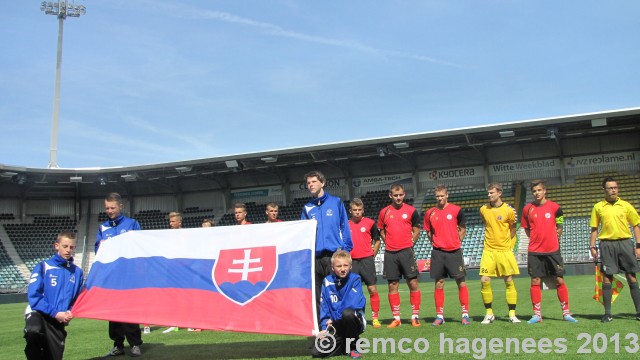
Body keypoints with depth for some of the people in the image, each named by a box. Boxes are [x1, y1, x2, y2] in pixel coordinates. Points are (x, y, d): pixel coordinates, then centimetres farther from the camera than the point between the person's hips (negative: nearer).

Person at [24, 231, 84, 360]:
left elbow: (78, 299, 12)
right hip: (38, 313, -4)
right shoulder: (43, 267, -4)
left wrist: (70, 313, -8)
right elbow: (34, 296, -10)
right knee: (33, 331, -37)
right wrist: (55, 313, -16)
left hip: (59, 321, 4)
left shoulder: (77, 272, 6)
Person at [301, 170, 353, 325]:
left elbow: (344, 227, 2)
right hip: (314, 257, 3)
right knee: (316, 296, 7)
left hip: (334, 255, -3)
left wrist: (345, 249, -5)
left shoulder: (336, 202, 5)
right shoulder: (307, 208, 12)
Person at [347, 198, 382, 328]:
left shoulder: (370, 223, 1)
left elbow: (377, 240, 9)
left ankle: (375, 317, 8)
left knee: (372, 289, -2)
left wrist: (372, 255, 2)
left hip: (366, 260, -2)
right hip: (352, 261, 2)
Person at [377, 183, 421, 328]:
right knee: (392, 285, 4)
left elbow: (416, 230, 8)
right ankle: (396, 318, 12)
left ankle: (415, 316, 7)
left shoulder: (411, 210, 1)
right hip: (390, 253, 2)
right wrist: (389, 243, 6)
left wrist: (410, 244, 1)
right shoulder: (384, 212, 6)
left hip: (407, 252, -2)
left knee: (413, 283, -3)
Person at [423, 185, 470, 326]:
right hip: (438, 252, 2)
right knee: (439, 284, 4)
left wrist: (456, 243, 2)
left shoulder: (456, 210, -1)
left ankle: (465, 314, 9)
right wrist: (436, 243, 6)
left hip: (454, 252, -2)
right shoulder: (430, 213, 5)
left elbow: (462, 229, 8)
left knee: (461, 282, 0)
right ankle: (439, 315, 11)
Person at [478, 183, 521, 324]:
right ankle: (489, 314, 9)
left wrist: (509, 246, 5)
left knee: (509, 282, 1)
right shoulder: (483, 209, 3)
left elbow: (512, 229, 8)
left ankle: (512, 314, 12)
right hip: (488, 251, 2)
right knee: (484, 281, -5)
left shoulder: (508, 210, -4)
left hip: (505, 251, -2)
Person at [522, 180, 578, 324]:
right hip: (534, 251, 1)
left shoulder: (554, 207, 0)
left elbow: (559, 227, 10)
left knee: (560, 280, 3)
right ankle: (537, 314, 8)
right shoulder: (528, 209, 2)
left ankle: (566, 312, 14)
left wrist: (556, 235, -2)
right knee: (535, 281, 1)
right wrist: (537, 239, 6)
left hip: (553, 250, 0)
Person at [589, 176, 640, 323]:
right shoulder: (598, 207, 6)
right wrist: (592, 247, 1)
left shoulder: (625, 205, 6)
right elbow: (594, 229, 9)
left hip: (625, 242, 1)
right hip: (607, 244, 0)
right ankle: (607, 313, 6)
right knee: (607, 278, -1)